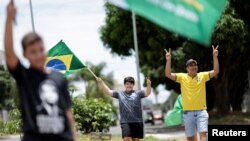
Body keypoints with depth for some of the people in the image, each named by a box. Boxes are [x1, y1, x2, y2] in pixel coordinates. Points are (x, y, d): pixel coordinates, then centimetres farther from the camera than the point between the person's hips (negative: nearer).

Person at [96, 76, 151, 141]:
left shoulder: (138, 93, 8)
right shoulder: (119, 94, 13)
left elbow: (147, 93, -3)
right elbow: (108, 91, 13)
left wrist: (148, 85, -22)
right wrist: (101, 82, 6)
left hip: (137, 122, 0)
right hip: (125, 122, 0)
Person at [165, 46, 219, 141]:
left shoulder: (202, 76, 3)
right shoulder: (182, 77, 1)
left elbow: (216, 71, -6)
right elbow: (168, 74, -9)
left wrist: (215, 57, -17)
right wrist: (168, 60, -21)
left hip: (201, 111, -1)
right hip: (188, 112, 1)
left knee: (203, 133, -14)